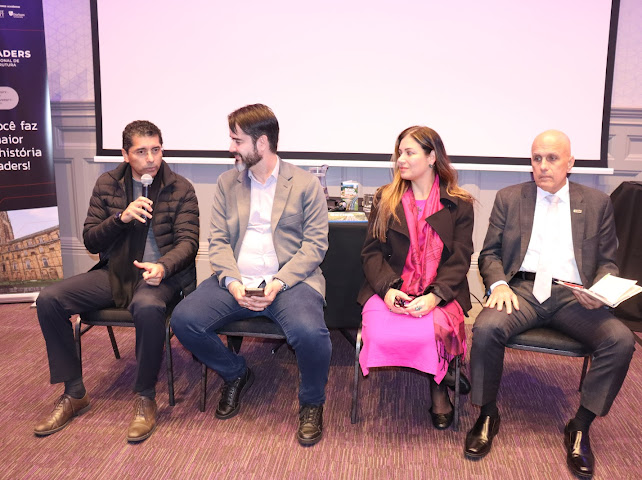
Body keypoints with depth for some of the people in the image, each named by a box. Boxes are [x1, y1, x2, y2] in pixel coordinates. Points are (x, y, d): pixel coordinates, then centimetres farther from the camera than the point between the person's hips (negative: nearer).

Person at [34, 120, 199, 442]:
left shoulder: (180, 189, -1)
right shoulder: (107, 185, 8)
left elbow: (188, 241, -9)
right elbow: (90, 241, 6)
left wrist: (163, 267, -30)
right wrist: (121, 217, -13)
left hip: (159, 273, -4)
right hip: (115, 272, 4)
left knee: (147, 306, -39)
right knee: (49, 299, -14)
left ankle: (145, 398, -16)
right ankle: (74, 394, 0)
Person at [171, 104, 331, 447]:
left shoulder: (306, 184, 3)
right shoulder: (227, 183, 14)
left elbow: (315, 244, -3)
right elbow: (218, 241, 8)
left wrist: (279, 283, -17)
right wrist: (232, 281, -12)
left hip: (289, 280, -4)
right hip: (236, 281, 4)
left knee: (310, 333, -33)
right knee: (183, 319, -19)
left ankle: (311, 403, 2)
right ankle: (236, 375, 13)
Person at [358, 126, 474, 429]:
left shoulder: (459, 205, 7)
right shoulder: (385, 199, 12)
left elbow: (460, 259, -1)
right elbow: (372, 251, 6)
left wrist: (435, 296, -19)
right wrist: (387, 289, -14)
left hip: (440, 293, -1)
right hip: (391, 289, 1)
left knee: (436, 330, -34)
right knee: (380, 333, -31)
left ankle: (437, 385, 2)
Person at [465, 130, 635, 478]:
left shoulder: (597, 203, 14)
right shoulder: (509, 198, 12)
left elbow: (607, 262, 14)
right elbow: (489, 254, 10)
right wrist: (499, 284, -11)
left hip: (573, 295, 1)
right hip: (522, 289, -1)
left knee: (620, 340, -26)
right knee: (485, 328, -31)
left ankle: (579, 428, -6)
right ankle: (487, 415, -6)